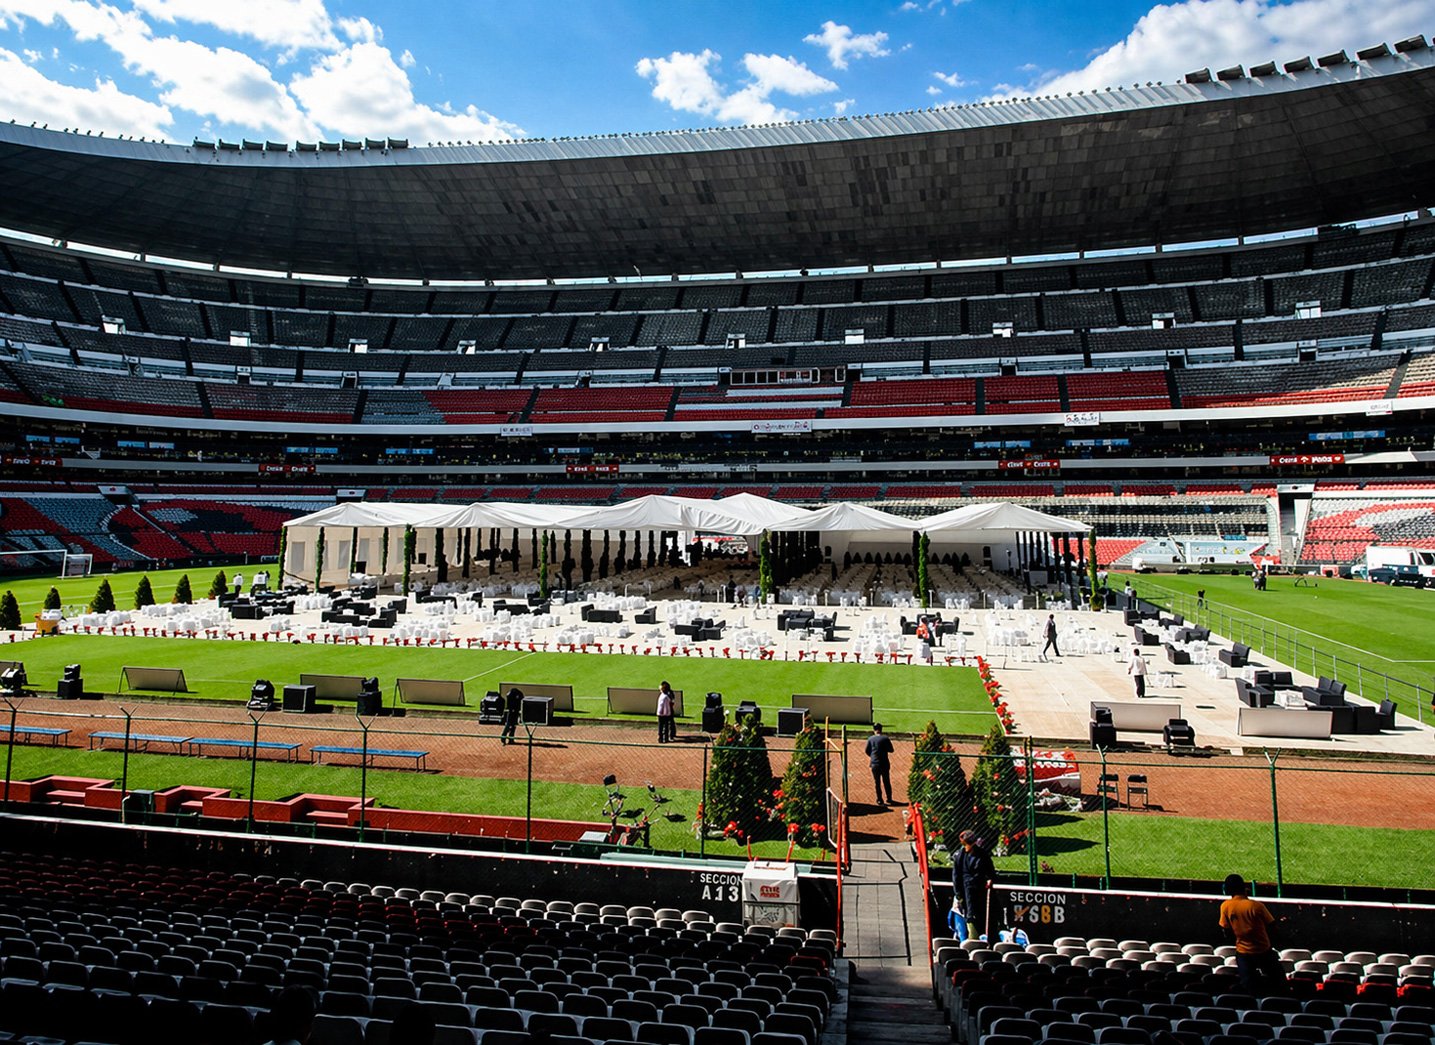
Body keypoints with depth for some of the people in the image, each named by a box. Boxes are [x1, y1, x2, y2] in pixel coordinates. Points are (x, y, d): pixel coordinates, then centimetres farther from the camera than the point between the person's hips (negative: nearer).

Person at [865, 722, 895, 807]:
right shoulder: (885, 738, -8)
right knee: (886, 782, 13)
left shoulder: (870, 739, -4)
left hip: (874, 764, 0)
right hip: (885, 764, 0)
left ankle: (880, 800, 10)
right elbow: (891, 750, -2)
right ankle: (889, 799, 19)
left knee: (877, 783, 9)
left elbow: (867, 751, 3)